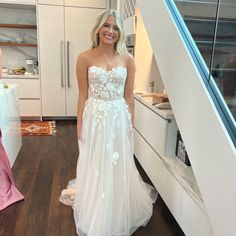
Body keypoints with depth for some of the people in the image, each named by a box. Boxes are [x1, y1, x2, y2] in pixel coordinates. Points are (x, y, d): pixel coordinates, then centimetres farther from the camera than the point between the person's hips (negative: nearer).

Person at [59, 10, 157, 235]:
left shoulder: (127, 59, -1)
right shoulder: (85, 58, -4)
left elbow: (129, 96, 3)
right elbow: (83, 95, -2)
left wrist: (131, 124, 4)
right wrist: (80, 126, -2)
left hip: (119, 119, 1)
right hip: (94, 118, -1)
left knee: (119, 167, 13)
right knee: (94, 166, 12)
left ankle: (116, 217, 39)